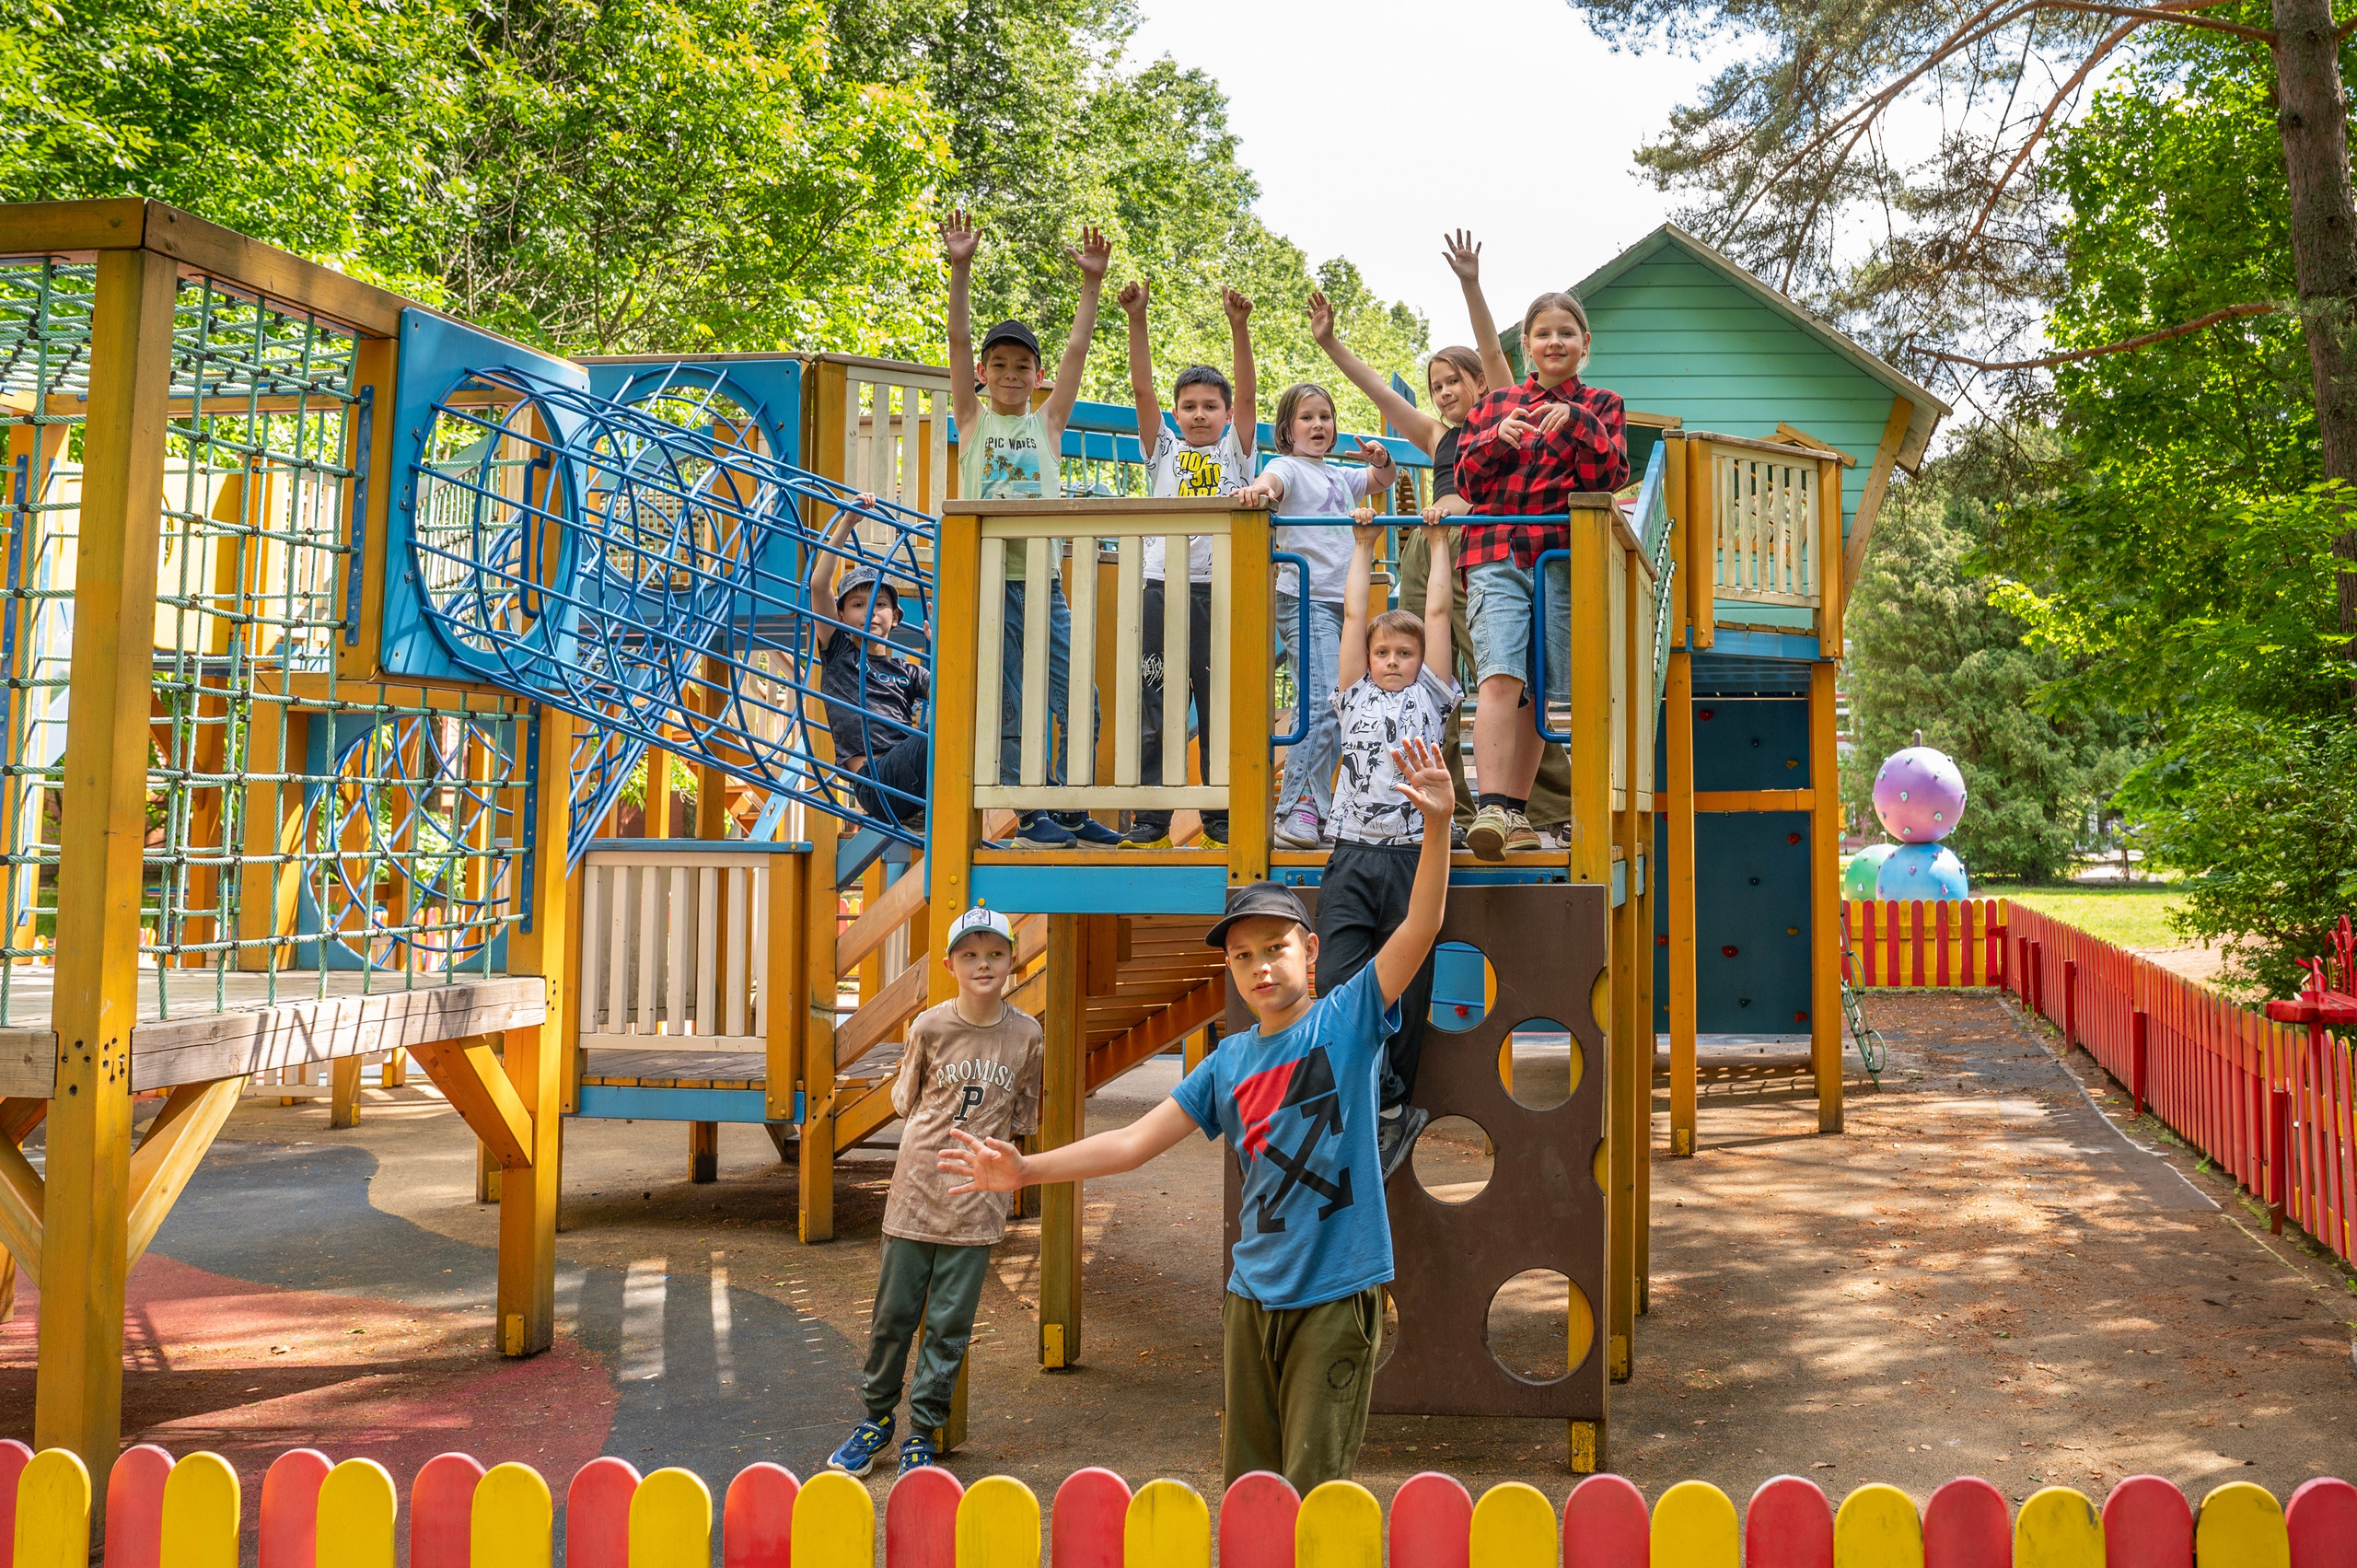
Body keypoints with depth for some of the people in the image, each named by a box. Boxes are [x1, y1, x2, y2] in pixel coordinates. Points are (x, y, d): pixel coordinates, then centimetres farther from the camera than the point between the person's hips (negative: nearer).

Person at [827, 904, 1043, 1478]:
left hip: (976, 1200, 0)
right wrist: (940, 1132, 6)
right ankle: (877, 1416, 28)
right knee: (893, 1311, 9)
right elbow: (905, 1098, 10)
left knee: (949, 1324, 5)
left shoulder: (1026, 1033, -3)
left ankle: (923, 1435, 19)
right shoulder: (930, 1027, -6)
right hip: (916, 1187, 0)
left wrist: (984, 1137, 2)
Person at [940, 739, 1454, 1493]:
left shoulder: (1350, 1018, -3)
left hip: (1336, 1294, -5)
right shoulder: (1227, 1064, 9)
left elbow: (1419, 927, -16)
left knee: (1310, 1489, -4)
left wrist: (1437, 824, -29)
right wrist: (1025, 1169, 0)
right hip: (1253, 1292, 5)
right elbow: (1131, 1142, 8)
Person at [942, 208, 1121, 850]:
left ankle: (1072, 810, 11)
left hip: (1044, 581, 2)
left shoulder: (1048, 422, 11)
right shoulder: (974, 419, 6)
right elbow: (959, 341, -3)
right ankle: (1030, 816, 9)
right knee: (1010, 711, 1)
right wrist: (960, 269, -11)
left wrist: (1092, 285, -3)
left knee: (1078, 704, 0)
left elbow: (1077, 350, 4)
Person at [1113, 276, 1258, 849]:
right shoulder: (1163, 450, 14)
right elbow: (1142, 391, 2)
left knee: (1222, 705, 2)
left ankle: (1222, 817, 9)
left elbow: (1247, 396, -1)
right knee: (1156, 706, 0)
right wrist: (1137, 321, -9)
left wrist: (1239, 328, -14)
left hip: (1221, 588, 0)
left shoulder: (1234, 453, 12)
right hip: (1162, 586, 0)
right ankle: (1150, 818, 4)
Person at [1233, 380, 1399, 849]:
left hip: (1343, 604, 8)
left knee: (1333, 708, 6)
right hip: (1305, 601, -8)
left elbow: (1383, 481, 34)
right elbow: (1271, 482, -21)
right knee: (1323, 704, -20)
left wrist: (1381, 461, 9)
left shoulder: (1341, 477, 22)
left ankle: (1313, 811, 12)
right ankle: (1297, 811, -20)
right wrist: (1257, 490, -47)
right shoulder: (1288, 467, 1)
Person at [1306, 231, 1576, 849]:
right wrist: (1328, 342, 18)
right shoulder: (1437, 436, 25)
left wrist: (1470, 287, -15)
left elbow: (1492, 353, -3)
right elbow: (1377, 389, 23)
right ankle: (1451, 816, 7)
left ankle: (1554, 816, -8)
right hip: (1424, 558, 7)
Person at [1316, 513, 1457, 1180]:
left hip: (1412, 859, -1)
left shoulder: (1430, 697, 16)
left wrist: (1438, 542, 22)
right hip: (1351, 858, 1)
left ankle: (1386, 1120, 10)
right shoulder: (1356, 696, 19)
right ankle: (1393, 1108, -5)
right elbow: (1353, 614, 19)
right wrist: (1364, 545, 25)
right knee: (1338, 988, -13)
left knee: (1404, 996, 1)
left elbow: (1438, 612, 16)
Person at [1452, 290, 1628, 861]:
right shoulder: (1496, 402, 18)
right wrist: (1495, 441, -6)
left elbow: (1609, 478, 1)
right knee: (1501, 677, -18)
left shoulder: (1600, 405, 15)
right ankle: (1491, 808, -26)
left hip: (1562, 557, 0)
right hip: (1494, 556, 0)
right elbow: (1466, 483, 13)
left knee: (1535, 687, 1)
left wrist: (1578, 422, -13)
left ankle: (1515, 810, 10)